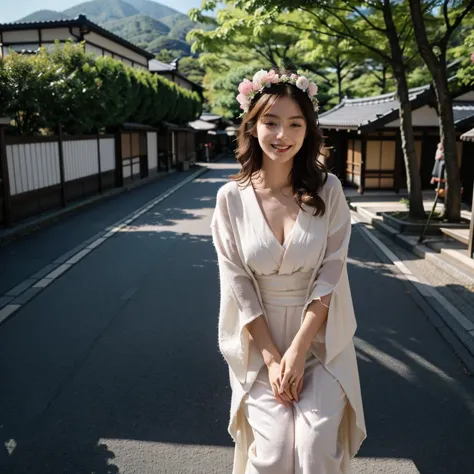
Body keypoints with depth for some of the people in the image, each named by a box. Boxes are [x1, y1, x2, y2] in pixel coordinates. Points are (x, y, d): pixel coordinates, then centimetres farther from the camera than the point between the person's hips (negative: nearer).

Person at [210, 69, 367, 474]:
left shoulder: (328, 190, -7)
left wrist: (298, 350, -14)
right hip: (260, 343, 0)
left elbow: (331, 274, -9)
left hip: (319, 341, 1)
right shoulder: (232, 197, -8)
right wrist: (272, 358, -10)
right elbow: (237, 283, -7)